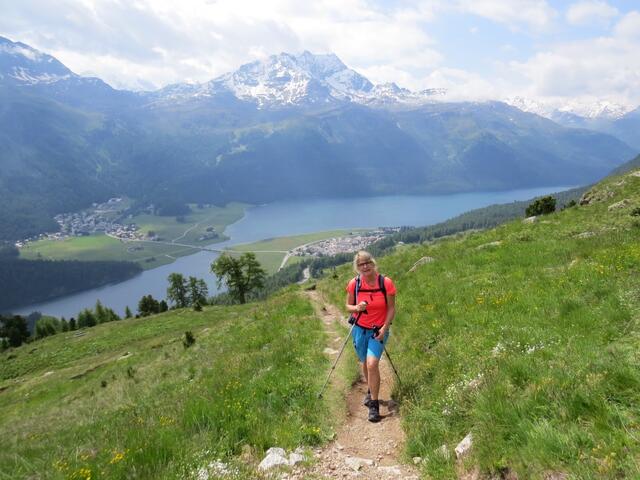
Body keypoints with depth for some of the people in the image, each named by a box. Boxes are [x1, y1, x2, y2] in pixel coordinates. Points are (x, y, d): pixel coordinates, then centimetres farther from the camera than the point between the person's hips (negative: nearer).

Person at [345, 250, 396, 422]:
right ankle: (371, 391, 45)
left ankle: (374, 405, -3)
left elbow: (391, 308, -6)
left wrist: (384, 328, -16)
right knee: (365, 363, 17)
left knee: (372, 364, -17)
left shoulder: (386, 283, -14)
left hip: (379, 330, -3)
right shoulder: (354, 284, -10)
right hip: (360, 329, 3)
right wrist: (357, 308, -20)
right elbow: (348, 306, 2)